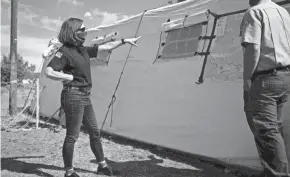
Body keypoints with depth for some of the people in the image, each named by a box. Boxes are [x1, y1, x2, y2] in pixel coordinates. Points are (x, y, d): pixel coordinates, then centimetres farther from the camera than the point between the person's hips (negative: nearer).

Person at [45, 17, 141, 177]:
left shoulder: (83, 50, 12)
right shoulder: (65, 51, -12)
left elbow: (106, 47, 21)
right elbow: (49, 72, -22)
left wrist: (124, 41, 23)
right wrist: (71, 77, -15)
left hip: (85, 97, 9)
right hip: (73, 96, -9)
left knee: (95, 132, 16)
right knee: (72, 136, -1)